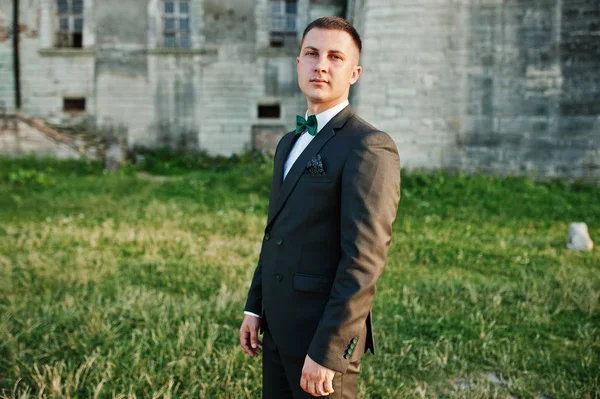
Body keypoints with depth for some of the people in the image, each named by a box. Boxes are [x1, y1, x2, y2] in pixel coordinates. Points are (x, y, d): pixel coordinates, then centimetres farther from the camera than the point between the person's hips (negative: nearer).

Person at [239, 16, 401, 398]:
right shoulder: (291, 142, 13)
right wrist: (255, 308, 13)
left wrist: (325, 351, -22)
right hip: (279, 327, 8)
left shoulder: (370, 147, -16)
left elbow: (364, 261, -21)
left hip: (326, 336, -8)